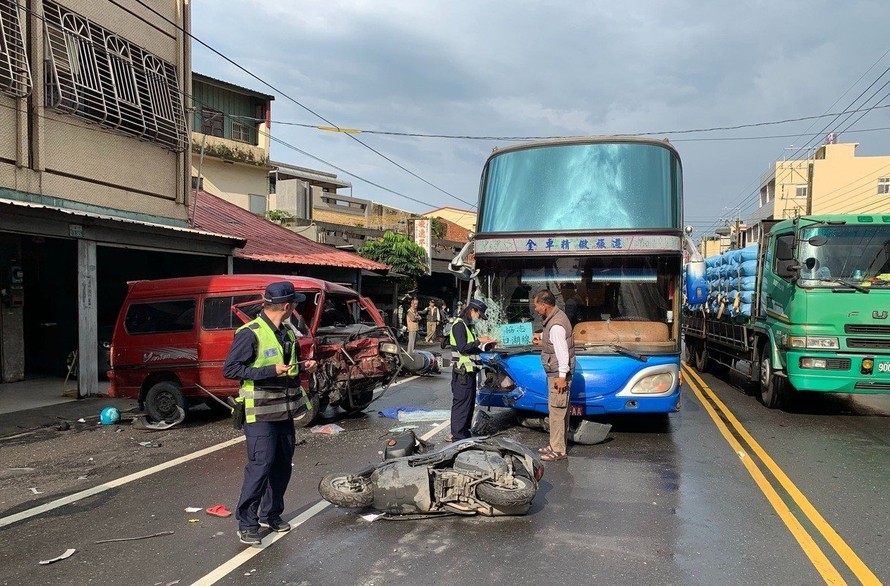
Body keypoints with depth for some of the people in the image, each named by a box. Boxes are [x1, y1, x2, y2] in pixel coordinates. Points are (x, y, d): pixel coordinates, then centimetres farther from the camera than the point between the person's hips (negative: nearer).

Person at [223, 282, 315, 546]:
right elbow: (230, 370, -17)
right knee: (260, 465, -8)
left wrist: (303, 366, 4)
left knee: (282, 465, 12)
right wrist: (270, 371, -23)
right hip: (260, 413, -8)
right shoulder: (250, 334, -15)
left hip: (284, 411, 8)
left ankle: (270, 514, 28)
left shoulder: (288, 333, 11)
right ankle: (247, 524, 5)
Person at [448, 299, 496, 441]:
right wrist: (479, 340, -16)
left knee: (469, 403, 15)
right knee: (461, 404, -6)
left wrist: (487, 347, 6)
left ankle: (465, 433, 25)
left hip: (469, 371, 10)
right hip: (462, 372, -10)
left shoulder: (469, 325, 18)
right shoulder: (459, 324, -13)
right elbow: (462, 348, -22)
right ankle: (458, 436, -1)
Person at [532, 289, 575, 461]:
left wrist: (562, 376, -24)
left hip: (558, 374, -11)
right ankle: (556, 444, 27)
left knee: (556, 410, -4)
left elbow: (562, 352, -25)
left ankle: (558, 450, 4)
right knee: (560, 409, 17)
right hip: (556, 372, 11)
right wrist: (542, 337, 12)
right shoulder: (557, 315, 9)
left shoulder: (556, 326, -23)